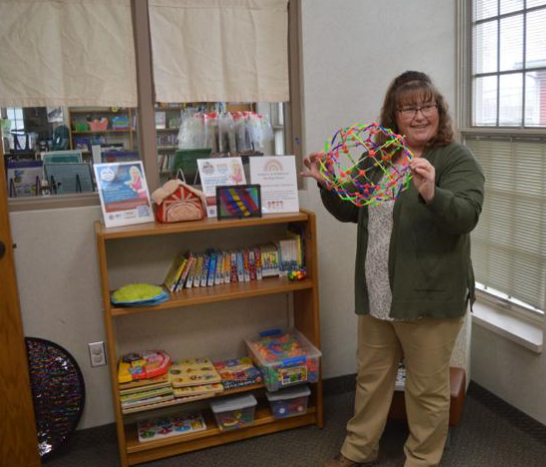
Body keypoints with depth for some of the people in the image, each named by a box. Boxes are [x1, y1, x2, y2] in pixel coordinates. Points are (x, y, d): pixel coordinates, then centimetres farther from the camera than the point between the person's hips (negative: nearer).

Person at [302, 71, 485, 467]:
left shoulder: (457, 159, -9)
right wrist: (327, 185, -4)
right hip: (377, 296, 6)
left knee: (427, 388, 10)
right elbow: (350, 211, 14)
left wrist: (431, 194, -42)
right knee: (372, 376, 20)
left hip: (429, 298, -5)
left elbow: (466, 216, -23)